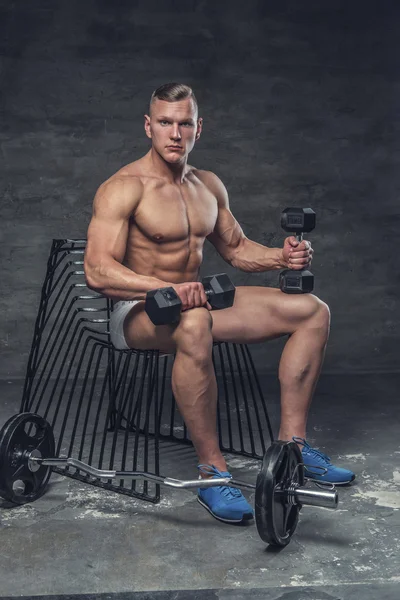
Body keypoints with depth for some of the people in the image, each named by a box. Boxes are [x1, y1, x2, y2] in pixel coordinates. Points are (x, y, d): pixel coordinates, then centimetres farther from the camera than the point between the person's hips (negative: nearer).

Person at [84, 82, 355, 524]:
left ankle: (291, 442, -2)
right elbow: (97, 271, -25)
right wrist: (168, 289, -38)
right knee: (194, 325, -44)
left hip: (196, 298, 8)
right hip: (138, 312, -7)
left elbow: (236, 249, 20)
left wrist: (281, 257, -1)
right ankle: (212, 471, -31)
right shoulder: (124, 188, -13)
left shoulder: (208, 185, 10)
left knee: (313, 311, -3)